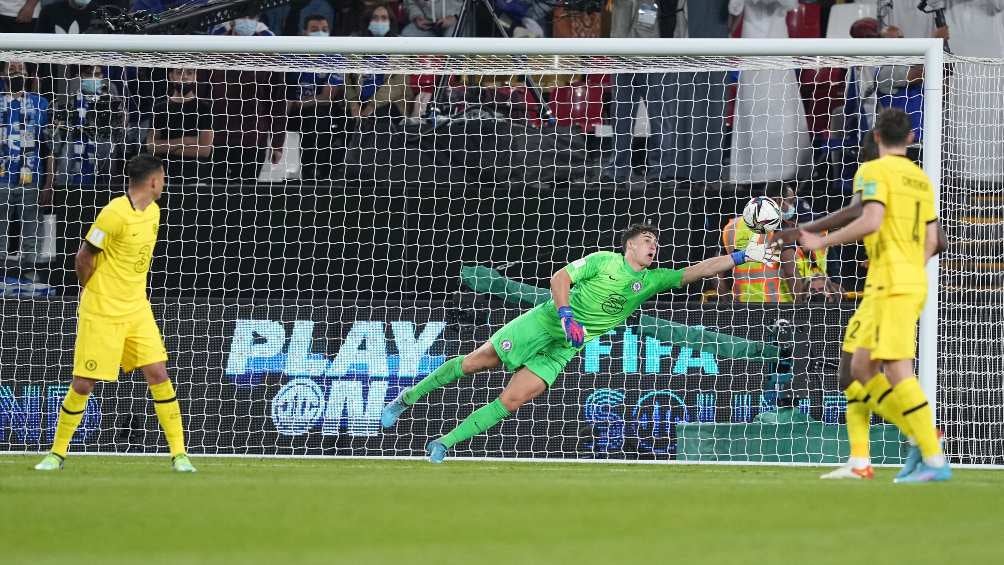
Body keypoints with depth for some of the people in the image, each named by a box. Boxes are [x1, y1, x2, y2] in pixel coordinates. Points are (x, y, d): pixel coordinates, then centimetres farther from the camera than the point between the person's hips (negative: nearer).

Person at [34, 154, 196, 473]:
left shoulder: (153, 211, 6)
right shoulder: (115, 214, -19)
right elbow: (83, 258, -11)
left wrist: (131, 290, 13)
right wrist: (91, 292, 4)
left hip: (137, 309, 6)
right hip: (101, 313, -6)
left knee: (158, 374, -3)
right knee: (82, 384, -1)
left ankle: (179, 454, 1)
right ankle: (57, 453, 16)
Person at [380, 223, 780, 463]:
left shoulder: (651, 280, 4)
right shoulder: (603, 261, -7)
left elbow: (696, 271, -1)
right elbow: (560, 278, -8)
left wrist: (742, 257, -8)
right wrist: (567, 315, -22)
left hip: (564, 350, 3)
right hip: (544, 322, -3)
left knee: (513, 401, -12)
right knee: (475, 362, -3)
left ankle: (445, 442, -7)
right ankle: (408, 397, 14)